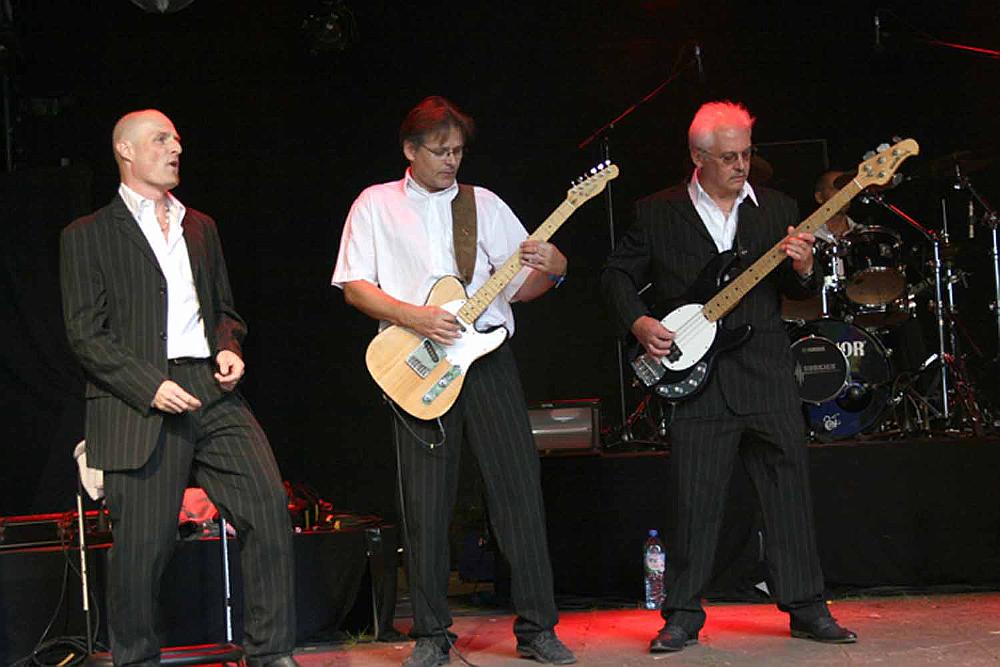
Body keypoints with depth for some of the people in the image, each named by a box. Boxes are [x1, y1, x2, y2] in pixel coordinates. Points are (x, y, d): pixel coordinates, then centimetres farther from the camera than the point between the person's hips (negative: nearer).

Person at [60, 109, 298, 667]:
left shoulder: (201, 227, 21)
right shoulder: (88, 236, 5)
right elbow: (86, 334, -3)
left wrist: (228, 347, 5)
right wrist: (151, 386, -14)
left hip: (213, 392, 4)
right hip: (140, 404, -4)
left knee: (270, 504, -11)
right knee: (144, 542, -4)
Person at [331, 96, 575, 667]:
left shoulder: (485, 204, 13)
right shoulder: (376, 205, 8)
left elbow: (519, 287, 11)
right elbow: (354, 286, 2)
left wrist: (548, 272, -11)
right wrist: (414, 317, -12)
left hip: (489, 356, 2)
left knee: (520, 490, -3)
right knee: (426, 506, 1)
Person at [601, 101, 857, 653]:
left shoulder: (777, 209, 11)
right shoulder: (657, 213, 5)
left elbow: (800, 295, 12)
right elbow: (617, 275, 11)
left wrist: (801, 269, -10)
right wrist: (639, 323, -5)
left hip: (769, 376, 2)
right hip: (695, 378, -2)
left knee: (790, 495, 4)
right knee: (695, 504, 0)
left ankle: (807, 609, 14)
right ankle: (683, 617, 11)